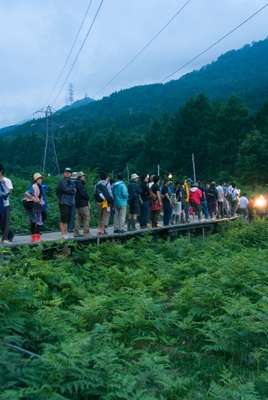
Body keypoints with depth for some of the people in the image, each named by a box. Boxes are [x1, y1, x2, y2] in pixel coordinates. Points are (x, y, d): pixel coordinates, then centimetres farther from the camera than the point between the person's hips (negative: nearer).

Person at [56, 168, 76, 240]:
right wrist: (72, 189, -2)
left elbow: (74, 191, 9)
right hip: (64, 203, -6)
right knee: (63, 219, -8)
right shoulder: (62, 182, -3)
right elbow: (66, 189, -17)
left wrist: (69, 190, -8)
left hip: (70, 203, 7)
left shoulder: (72, 182, 18)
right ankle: (63, 234, -6)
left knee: (68, 220, 9)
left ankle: (66, 234, 15)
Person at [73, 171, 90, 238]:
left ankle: (76, 233, 13)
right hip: (83, 204, -10)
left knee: (78, 219, 11)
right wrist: (87, 198, -2)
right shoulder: (80, 184, -12)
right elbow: (83, 193, -17)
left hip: (77, 204, 10)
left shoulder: (77, 183, 17)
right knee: (86, 218, -5)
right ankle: (86, 233, -7)